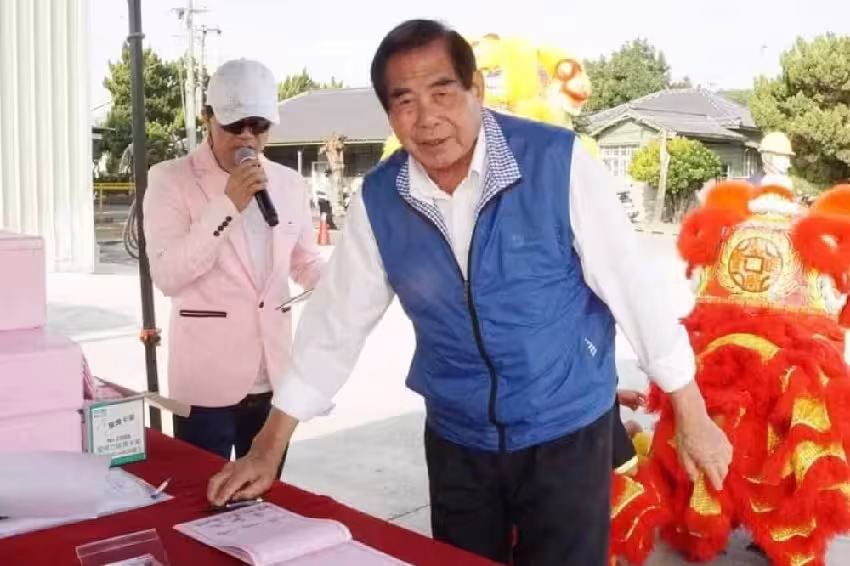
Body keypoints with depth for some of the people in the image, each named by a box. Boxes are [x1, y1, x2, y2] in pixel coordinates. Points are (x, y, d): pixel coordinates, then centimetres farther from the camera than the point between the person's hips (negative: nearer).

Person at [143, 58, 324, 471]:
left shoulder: (289, 183, 7)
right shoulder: (171, 179, -6)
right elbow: (166, 275, -16)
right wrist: (228, 205, -22)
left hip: (274, 378, 4)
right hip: (206, 382, -4)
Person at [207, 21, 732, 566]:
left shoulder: (559, 162, -17)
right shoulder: (378, 198, -7)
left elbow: (633, 286, -11)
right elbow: (336, 322, 0)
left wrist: (692, 417, -6)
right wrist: (267, 451, 1)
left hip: (567, 433, -2)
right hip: (457, 442, 3)